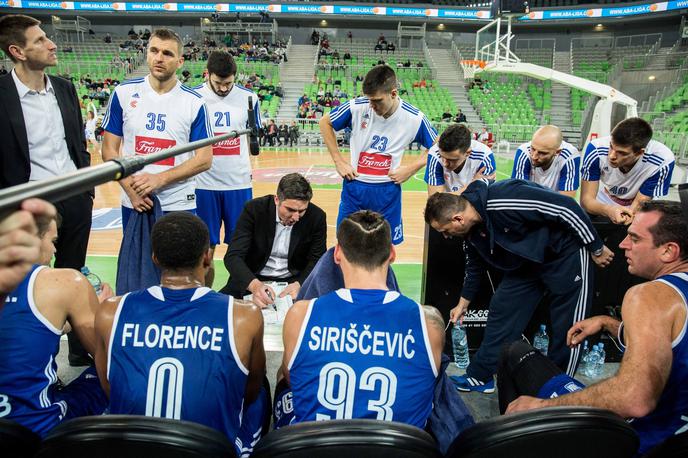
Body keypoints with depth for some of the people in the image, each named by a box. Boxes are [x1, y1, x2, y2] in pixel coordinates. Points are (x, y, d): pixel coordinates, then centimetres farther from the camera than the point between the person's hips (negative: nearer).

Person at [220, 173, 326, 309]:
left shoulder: (316, 217, -11)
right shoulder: (254, 209, -15)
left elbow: (316, 261, -5)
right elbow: (233, 256, -20)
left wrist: (299, 285, -27)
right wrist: (254, 284, -40)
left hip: (295, 281, 1)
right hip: (252, 278, 0)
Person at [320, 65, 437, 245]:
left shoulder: (414, 118, -12)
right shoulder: (357, 107, -14)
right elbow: (325, 123, 3)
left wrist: (411, 169, -7)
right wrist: (338, 161, -2)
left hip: (388, 191, 0)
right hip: (354, 187, 0)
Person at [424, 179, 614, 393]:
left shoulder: (504, 201, -34)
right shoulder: (471, 230, -7)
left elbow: (567, 207, -28)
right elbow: (474, 266, 13)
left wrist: (596, 248, -17)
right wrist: (463, 304, 23)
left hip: (566, 253, -7)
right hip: (526, 261, 7)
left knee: (566, 325, 0)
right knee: (501, 311, 4)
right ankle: (479, 377, 15)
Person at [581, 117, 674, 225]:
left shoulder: (662, 161, -28)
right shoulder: (596, 149, -26)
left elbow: (639, 205, -18)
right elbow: (586, 199, -22)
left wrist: (629, 214, -43)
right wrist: (609, 211, -44)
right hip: (601, 207, 0)